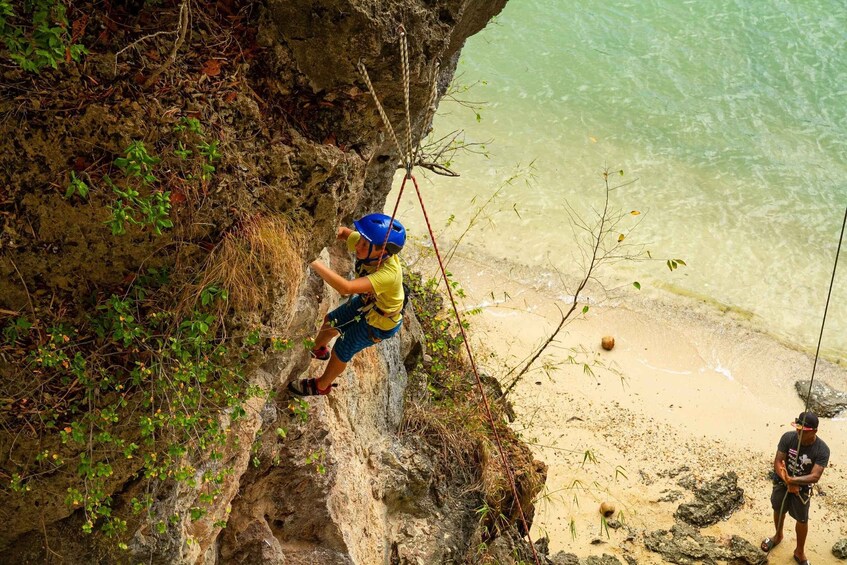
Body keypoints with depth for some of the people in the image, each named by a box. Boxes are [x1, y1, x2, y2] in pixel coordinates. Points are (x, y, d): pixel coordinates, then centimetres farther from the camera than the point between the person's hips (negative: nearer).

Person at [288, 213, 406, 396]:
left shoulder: (389, 273, -47)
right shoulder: (370, 250, -28)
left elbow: (346, 287, -58)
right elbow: (343, 231, -11)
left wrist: (314, 262, -63)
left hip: (380, 321, -6)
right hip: (366, 302, 6)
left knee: (341, 351, 11)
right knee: (331, 321, 26)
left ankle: (321, 386, 42)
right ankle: (318, 349, 60)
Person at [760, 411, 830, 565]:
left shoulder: (822, 450, -27)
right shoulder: (788, 438, -23)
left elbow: (815, 476, -30)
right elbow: (778, 462, -18)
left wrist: (793, 480, -43)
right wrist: (787, 482, -30)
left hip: (802, 488, -2)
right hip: (782, 482, 2)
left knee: (802, 520, 14)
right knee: (778, 511, 24)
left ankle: (799, 552, 38)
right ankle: (778, 536, 53)